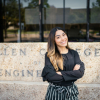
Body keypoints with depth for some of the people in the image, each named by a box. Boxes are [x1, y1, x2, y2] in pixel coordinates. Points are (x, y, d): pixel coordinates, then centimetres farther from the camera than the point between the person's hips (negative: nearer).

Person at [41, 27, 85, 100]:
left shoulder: (74, 53, 1)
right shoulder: (49, 55, -7)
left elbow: (80, 72, -11)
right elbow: (50, 76, -19)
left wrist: (61, 74, -18)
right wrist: (73, 73, -15)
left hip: (71, 91, 3)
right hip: (55, 92, -2)